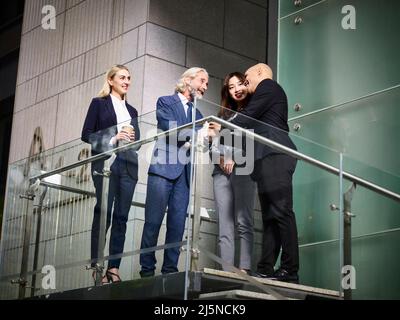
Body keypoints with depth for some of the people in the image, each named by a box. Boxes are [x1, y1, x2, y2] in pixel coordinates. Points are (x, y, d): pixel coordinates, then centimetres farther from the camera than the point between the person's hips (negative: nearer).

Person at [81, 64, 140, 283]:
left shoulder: (131, 110, 23)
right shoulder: (99, 103, 9)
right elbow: (86, 134, 1)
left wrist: (133, 140, -2)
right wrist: (112, 139, -11)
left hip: (128, 165, 5)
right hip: (106, 163, -4)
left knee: (121, 215, -2)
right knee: (104, 213, -9)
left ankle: (114, 267, -3)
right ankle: (97, 266, -7)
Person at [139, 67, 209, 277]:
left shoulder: (197, 113, 24)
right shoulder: (165, 102, 8)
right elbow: (169, 128, -8)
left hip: (184, 172, 5)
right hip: (164, 168, -5)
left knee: (178, 224, -1)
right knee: (153, 221, -7)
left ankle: (170, 269, 1)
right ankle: (147, 270, -4)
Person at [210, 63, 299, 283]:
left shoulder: (268, 85, 6)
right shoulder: (269, 93, 33)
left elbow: (248, 116, -4)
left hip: (274, 156, -10)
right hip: (270, 158, 10)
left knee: (281, 211, -15)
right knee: (270, 216, 1)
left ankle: (290, 271, -20)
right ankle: (266, 270, -3)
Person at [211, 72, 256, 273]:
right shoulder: (225, 113, 24)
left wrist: (235, 158, -9)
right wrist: (221, 156, 0)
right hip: (221, 171, 5)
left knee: (243, 222, -13)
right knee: (225, 225, -4)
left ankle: (244, 270, -17)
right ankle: (226, 272, -8)